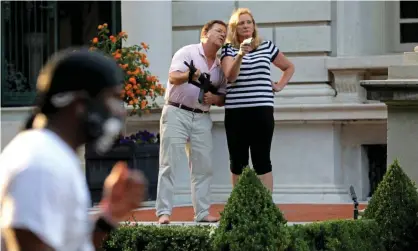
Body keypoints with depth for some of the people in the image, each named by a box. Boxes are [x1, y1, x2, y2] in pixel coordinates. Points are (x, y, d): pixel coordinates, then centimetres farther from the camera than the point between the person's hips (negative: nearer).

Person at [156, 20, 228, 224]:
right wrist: (189, 75, -38)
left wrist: (214, 98, -8)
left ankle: (202, 212, 9)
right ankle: (163, 212, -10)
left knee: (203, 167, 4)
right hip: (177, 113, -6)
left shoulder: (220, 66, 13)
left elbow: (223, 99, 15)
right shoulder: (187, 52, -3)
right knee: (169, 165, -7)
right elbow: (173, 77, -17)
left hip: (202, 118, 6)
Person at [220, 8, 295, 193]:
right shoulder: (228, 49, 4)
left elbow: (289, 67, 26)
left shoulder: (267, 47, 10)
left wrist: (280, 85, 10)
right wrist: (240, 55, -29)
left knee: (261, 160, -3)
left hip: (262, 110, 0)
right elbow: (230, 77, -14)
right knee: (238, 161, 2)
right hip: (236, 112, 0)